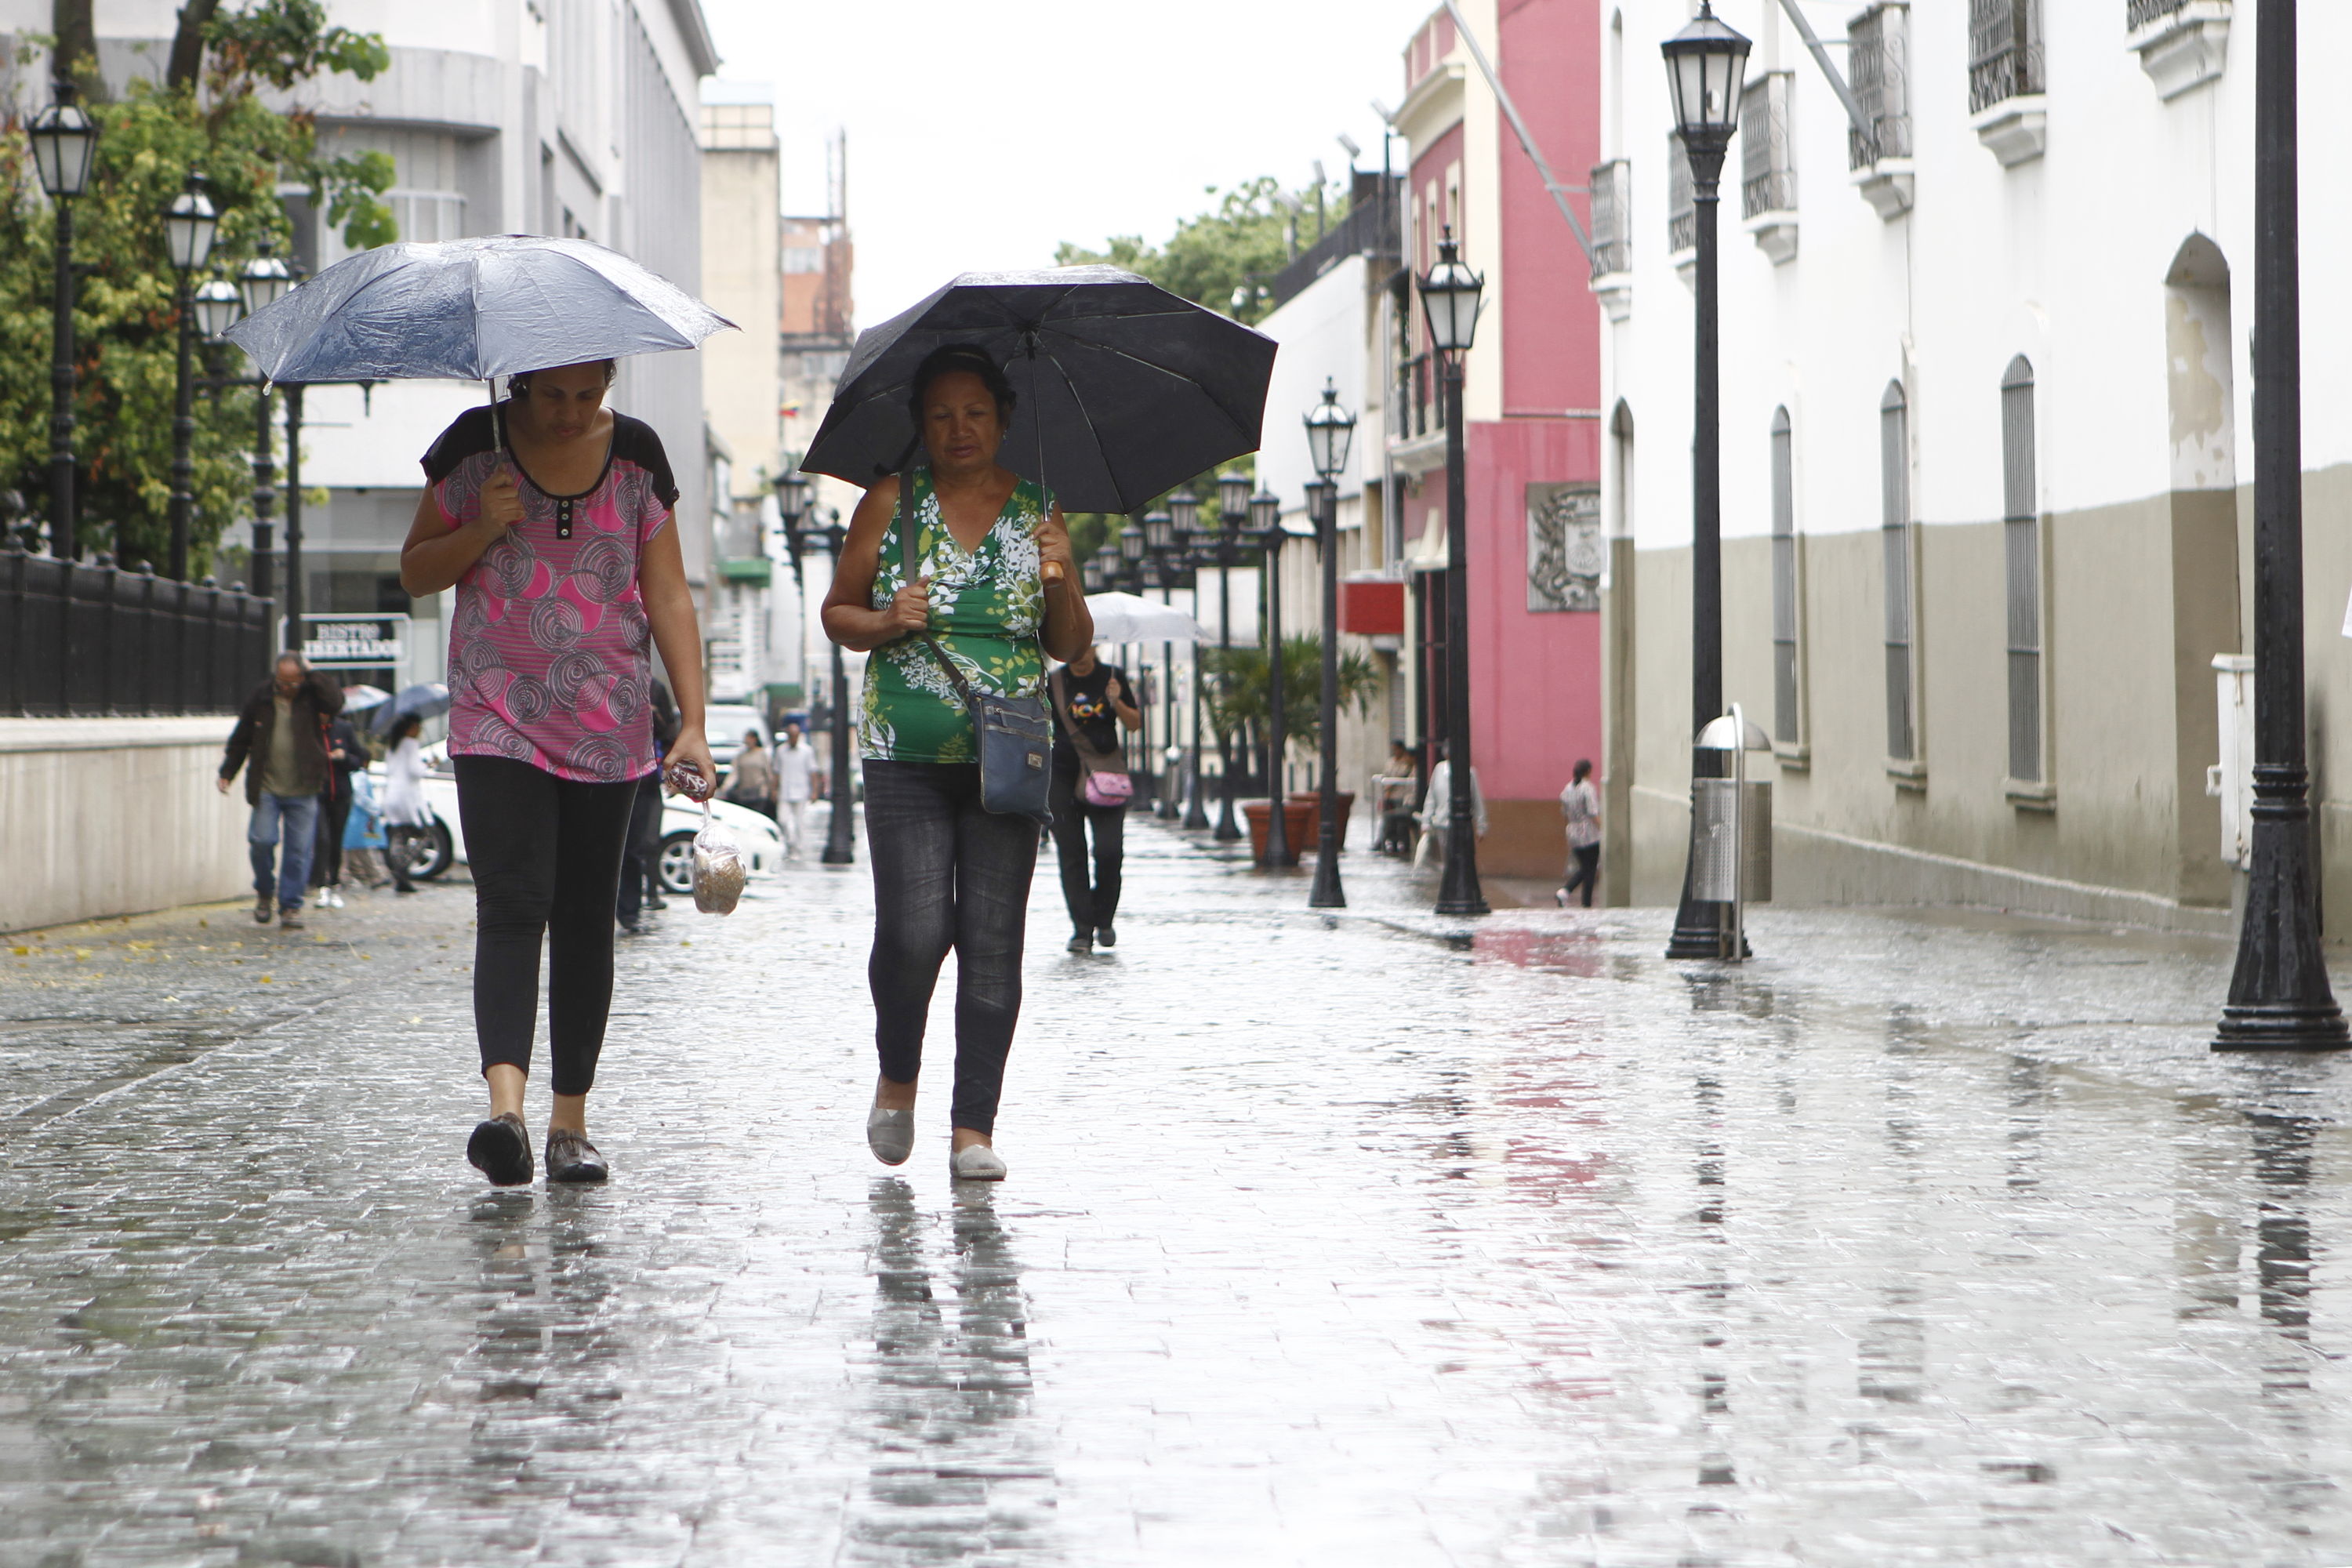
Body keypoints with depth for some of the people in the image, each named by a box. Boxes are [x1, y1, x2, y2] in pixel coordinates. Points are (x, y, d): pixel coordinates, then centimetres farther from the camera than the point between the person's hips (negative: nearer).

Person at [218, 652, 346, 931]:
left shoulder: (312, 696, -1)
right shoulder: (261, 698, 4)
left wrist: (312, 675, -17)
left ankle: (291, 906, 8)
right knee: (262, 840, -8)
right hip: (266, 789, 1)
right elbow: (240, 739, 13)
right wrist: (227, 772, 10)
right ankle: (264, 893, 17)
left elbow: (336, 701, -24)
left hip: (303, 791, -1)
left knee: (299, 849, -2)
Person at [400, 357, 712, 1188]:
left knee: (585, 919, 6)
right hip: (498, 721, -2)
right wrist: (482, 530, -14)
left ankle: (570, 1121, 13)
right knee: (511, 905, -17)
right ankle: (505, 1104, -29)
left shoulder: (636, 452, 3)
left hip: (609, 727, 2)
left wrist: (692, 723, -4)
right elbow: (416, 573, 6)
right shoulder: (476, 446, -2)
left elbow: (668, 594, 4)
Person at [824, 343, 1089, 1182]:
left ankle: (974, 1127, 3)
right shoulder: (891, 504, 5)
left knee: (993, 941, -3)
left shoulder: (1039, 512, 9)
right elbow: (837, 611, 13)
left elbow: (1073, 646, 13)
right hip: (906, 758, -1)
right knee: (913, 930, -12)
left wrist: (1061, 583, -7)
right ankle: (897, 1078, 15)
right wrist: (883, 624, -8)